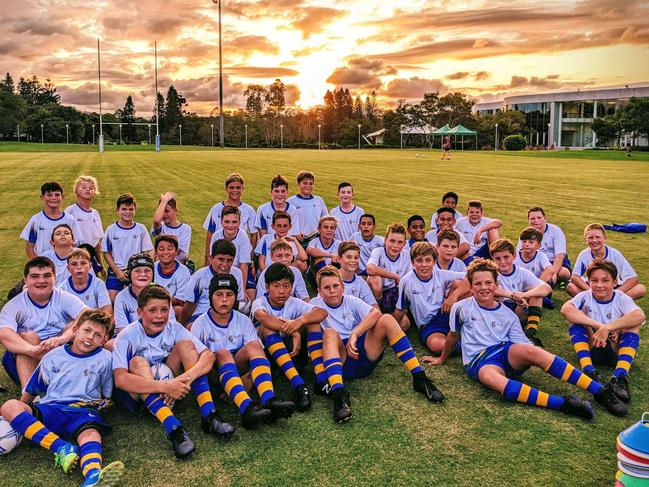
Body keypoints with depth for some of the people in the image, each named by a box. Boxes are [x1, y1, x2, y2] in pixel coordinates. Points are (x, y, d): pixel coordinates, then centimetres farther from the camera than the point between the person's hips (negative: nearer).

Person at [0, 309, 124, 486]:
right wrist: (23, 408, 8)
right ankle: (62, 448, -37)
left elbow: (106, 395, 17)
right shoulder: (53, 357, 16)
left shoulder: (105, 359, 12)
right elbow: (31, 392, 19)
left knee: (91, 433, -37)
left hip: (83, 412, -2)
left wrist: (97, 403, 3)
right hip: (48, 409, 2)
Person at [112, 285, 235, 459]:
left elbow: (208, 355, -18)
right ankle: (173, 428, -45)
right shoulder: (127, 336, -19)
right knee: (138, 362, -33)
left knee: (185, 345, -16)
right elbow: (120, 379, -33)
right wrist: (165, 387, -43)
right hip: (135, 393, -3)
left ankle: (209, 415, -26)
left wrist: (186, 378, -39)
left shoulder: (174, 328, -9)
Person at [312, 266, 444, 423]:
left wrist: (354, 334, -25)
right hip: (339, 361, -2)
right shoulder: (316, 305, 7)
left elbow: (375, 313, -10)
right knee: (330, 333, -31)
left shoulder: (351, 301, 10)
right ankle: (339, 395, -49)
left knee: (386, 320, -18)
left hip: (365, 355, 2)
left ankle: (419, 379, -21)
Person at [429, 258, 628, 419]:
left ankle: (600, 391, -35)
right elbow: (453, 335, 19)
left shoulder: (508, 315, 12)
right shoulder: (462, 308, 7)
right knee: (490, 376, -41)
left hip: (507, 353, 2)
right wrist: (441, 359, 28)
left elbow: (523, 344, 9)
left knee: (528, 349, -34)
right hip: (479, 361, -2)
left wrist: (540, 359, -7)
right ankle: (563, 403, -49)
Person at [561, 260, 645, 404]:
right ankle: (589, 371, -32)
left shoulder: (622, 299, -7)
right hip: (591, 349, 0)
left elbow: (640, 315, -30)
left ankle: (620, 376, -35)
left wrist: (607, 328, -38)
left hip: (616, 351, 0)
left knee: (633, 319, -21)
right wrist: (598, 326, -35)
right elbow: (565, 309, -29)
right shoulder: (585, 297, -5)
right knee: (576, 316, -18)